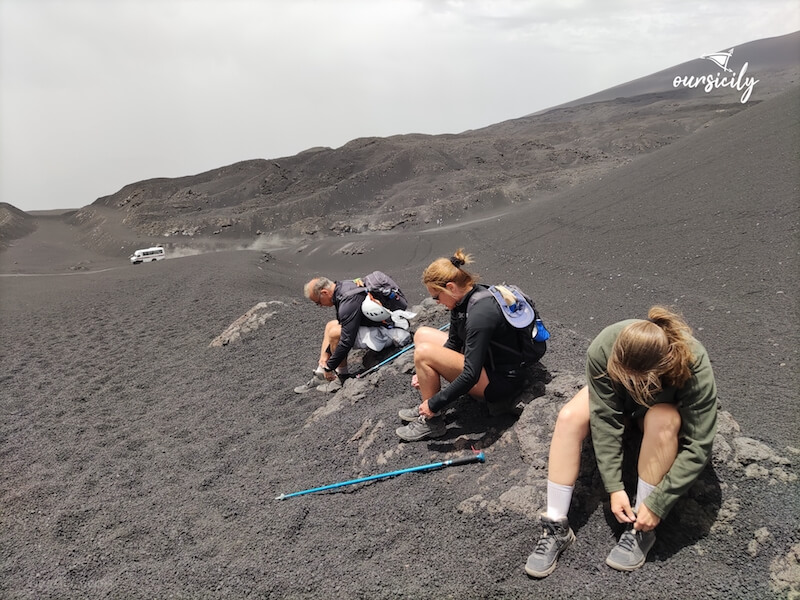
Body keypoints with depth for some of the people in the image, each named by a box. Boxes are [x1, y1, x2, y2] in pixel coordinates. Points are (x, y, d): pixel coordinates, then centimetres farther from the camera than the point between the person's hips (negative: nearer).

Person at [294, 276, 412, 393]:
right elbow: (341, 323, 13)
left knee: (335, 333, -21)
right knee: (330, 325, 13)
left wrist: (329, 368, -14)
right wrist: (325, 354, 11)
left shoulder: (349, 302, -27)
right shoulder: (343, 286, 3)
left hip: (385, 333, -11)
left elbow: (347, 341, -27)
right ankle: (320, 376, 12)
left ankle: (342, 377, -2)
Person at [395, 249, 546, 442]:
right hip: (484, 360, 10)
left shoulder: (479, 314, -30)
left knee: (423, 353, -22)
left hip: (501, 381, -10)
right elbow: (454, 343, 9)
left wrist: (435, 403, -20)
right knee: (422, 334, 9)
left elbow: (470, 376, -30)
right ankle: (427, 407, 9)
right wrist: (425, 373, -1)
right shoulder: (463, 299, -3)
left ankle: (432, 422, -4)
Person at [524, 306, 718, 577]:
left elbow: (698, 448, -32)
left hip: (667, 406, -1)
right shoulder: (603, 349, -36)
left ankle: (641, 530, -20)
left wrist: (657, 505, -31)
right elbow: (604, 420, -29)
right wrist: (614, 488, -30)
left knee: (662, 420, -37)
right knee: (569, 417, -28)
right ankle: (557, 527, -21)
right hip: (616, 400, 1)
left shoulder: (695, 369, -38)